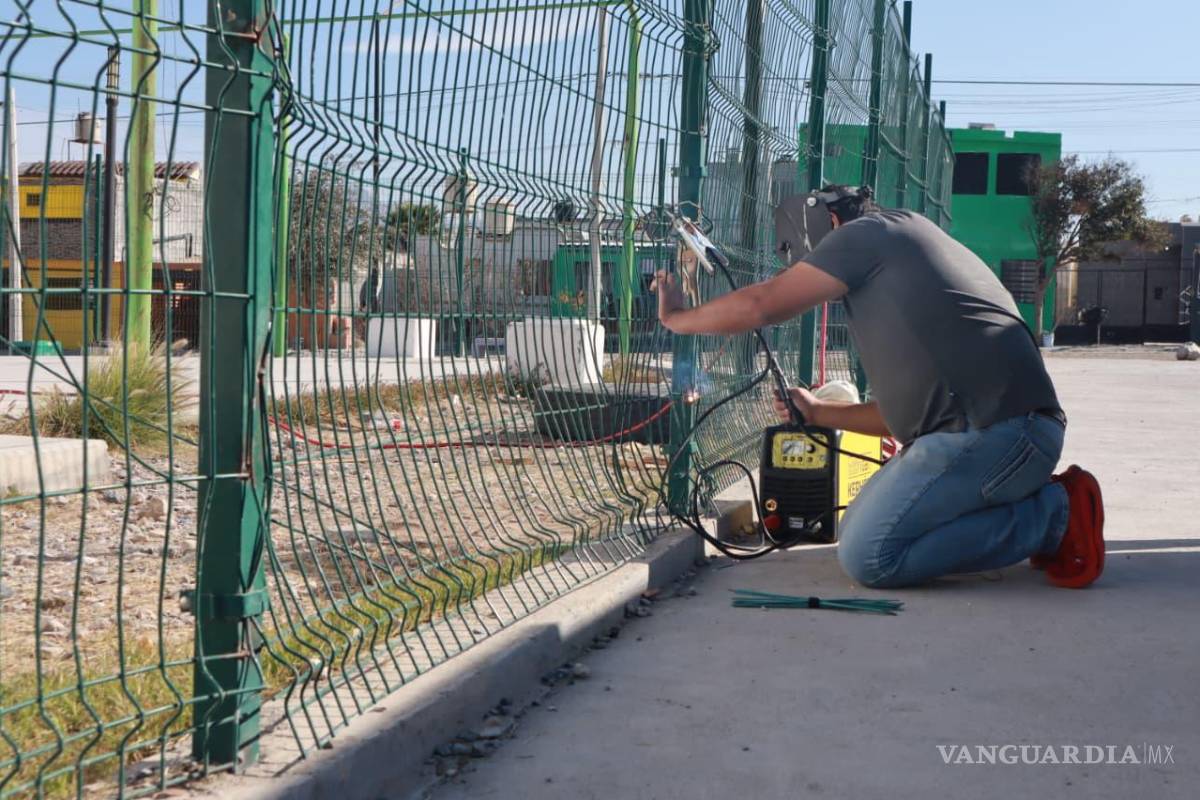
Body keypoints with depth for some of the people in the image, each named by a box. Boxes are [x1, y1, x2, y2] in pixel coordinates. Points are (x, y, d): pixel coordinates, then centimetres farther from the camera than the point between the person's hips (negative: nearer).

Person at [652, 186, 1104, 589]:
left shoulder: (868, 231, 3)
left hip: (992, 430, -10)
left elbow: (759, 305, -2)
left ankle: (1051, 516, -6)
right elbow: (909, 409, 31)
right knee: (857, 526, 15)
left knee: (867, 556, -11)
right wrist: (818, 414, 42)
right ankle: (1034, 500, 9)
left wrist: (677, 318, 14)